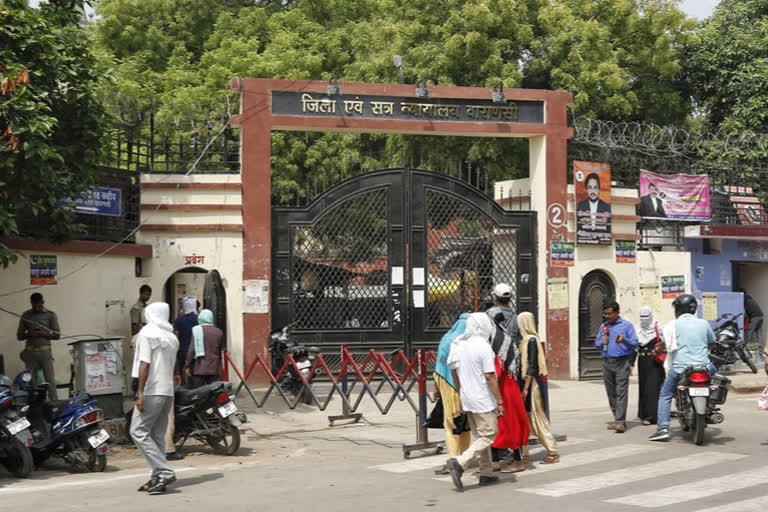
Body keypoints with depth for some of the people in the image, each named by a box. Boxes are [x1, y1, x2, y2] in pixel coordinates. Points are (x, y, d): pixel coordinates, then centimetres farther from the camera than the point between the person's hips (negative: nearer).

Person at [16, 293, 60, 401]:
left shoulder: (50, 315, 5)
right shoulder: (26, 315, 12)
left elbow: (57, 335, 2)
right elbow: (19, 336, 13)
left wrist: (42, 333, -13)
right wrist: (29, 334, -8)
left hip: (44, 351, -2)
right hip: (30, 352, 2)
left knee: (50, 380, -6)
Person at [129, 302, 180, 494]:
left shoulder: (147, 334, -6)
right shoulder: (172, 337, 18)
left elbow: (145, 364, -14)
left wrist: (140, 392, -16)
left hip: (152, 391, -8)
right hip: (168, 391, 8)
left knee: (139, 431, -6)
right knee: (157, 435, 10)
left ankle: (164, 472, -15)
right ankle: (157, 479, 8)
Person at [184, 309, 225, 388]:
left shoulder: (197, 330, -5)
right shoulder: (219, 332, 6)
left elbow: (192, 350, -8)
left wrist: (187, 366, -2)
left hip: (200, 369, -3)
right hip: (214, 369, 3)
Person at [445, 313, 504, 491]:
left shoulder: (458, 344, 4)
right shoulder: (483, 346, -18)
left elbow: (453, 370, 12)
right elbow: (490, 377, -19)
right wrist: (500, 402, -14)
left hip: (466, 398, 8)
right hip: (483, 400, -8)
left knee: (479, 436, 17)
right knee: (488, 436, 0)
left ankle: (486, 474, 21)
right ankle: (459, 462, -15)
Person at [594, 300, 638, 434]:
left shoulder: (627, 325, 1)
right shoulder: (603, 326, 15)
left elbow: (635, 343, -1)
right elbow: (596, 342, 20)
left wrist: (624, 339, -20)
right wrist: (602, 342, -3)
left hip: (622, 362, -5)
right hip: (607, 362, 5)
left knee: (621, 392, -11)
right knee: (611, 393, 9)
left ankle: (620, 422, -15)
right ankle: (618, 419, 19)